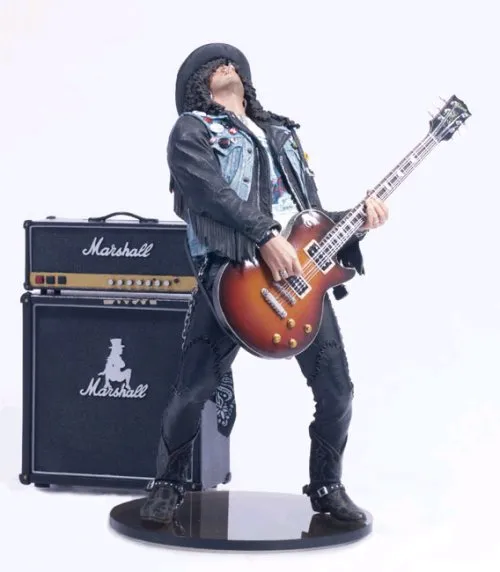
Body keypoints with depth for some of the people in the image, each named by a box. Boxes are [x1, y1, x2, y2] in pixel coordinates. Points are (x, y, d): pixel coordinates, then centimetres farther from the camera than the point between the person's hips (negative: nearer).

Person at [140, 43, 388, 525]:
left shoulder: (282, 135, 29)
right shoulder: (192, 132, 8)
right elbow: (211, 191, -11)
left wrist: (355, 219, 5)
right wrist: (267, 237, -21)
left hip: (301, 271, 5)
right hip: (232, 273, -5)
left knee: (336, 390, 1)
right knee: (193, 389, -9)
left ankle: (327, 487, 21)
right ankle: (168, 485, 11)